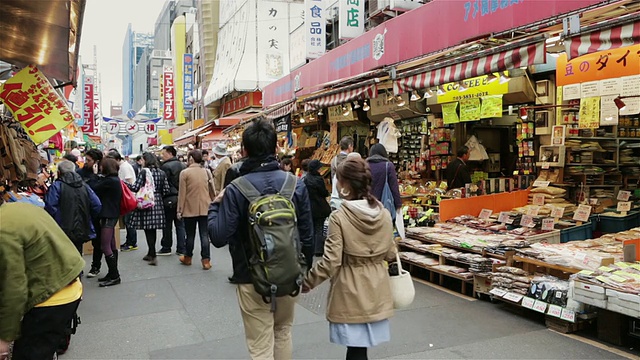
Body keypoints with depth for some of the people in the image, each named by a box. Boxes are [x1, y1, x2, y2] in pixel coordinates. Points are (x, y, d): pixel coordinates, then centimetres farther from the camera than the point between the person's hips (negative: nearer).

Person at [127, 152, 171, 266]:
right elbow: (166, 190, 4)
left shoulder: (144, 172, -9)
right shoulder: (162, 173, 6)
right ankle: (150, 253, 25)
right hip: (158, 203, 5)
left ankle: (153, 256, -5)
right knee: (153, 229, 14)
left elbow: (136, 188, -14)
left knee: (148, 229, -2)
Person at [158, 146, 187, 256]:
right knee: (180, 225, 9)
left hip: (169, 199, -6)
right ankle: (182, 249, 10)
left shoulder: (166, 166, -12)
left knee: (167, 225, 5)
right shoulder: (183, 166, 7)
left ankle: (166, 248, 12)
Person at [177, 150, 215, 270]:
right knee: (204, 235, 3)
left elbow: (182, 193, -7)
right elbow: (212, 191, 6)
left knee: (190, 235, 11)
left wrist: (179, 210, 0)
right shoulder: (207, 172, 2)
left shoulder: (185, 173, -8)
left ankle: (188, 258, 27)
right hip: (205, 209, 2)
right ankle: (206, 260, 1)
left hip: (190, 209, -2)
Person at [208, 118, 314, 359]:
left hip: (252, 279, -3)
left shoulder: (236, 189, -16)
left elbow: (219, 238, -19)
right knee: (283, 333, 24)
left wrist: (215, 206, -1)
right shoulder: (296, 184, -6)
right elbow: (307, 236, -2)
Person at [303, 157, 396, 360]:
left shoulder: (339, 217, -18)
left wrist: (307, 283, -4)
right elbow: (391, 254, 6)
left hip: (350, 292, -5)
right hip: (376, 289, 5)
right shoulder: (384, 215, -3)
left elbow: (331, 262, -18)